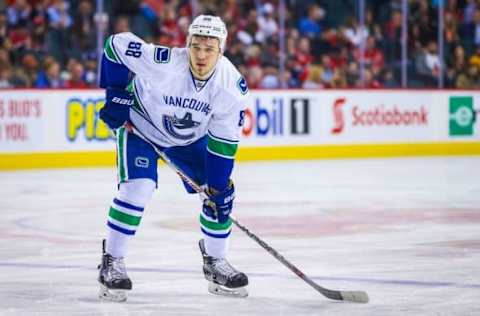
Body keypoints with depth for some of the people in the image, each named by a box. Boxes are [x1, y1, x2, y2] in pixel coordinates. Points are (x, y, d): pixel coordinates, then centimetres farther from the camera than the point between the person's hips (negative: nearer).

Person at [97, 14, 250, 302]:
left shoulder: (233, 86, -25)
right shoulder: (163, 63, -36)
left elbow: (224, 140, -16)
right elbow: (116, 44, -24)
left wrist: (217, 188, -17)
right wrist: (116, 93, -19)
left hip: (190, 137, 4)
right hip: (138, 124, -4)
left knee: (221, 190, -2)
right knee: (138, 188, -23)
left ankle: (215, 261, 16)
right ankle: (112, 263, -10)